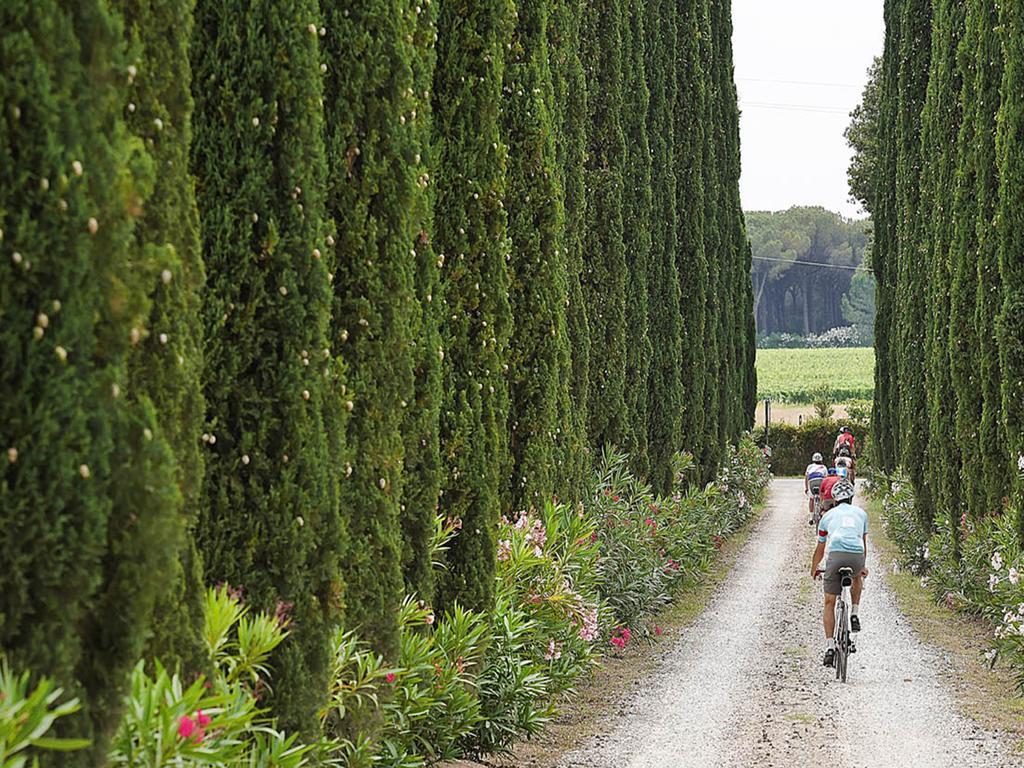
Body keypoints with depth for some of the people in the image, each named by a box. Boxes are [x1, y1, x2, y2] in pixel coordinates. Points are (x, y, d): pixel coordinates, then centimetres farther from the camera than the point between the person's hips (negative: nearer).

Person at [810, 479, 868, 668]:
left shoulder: (828, 515, 24)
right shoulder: (860, 513, 27)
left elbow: (820, 549, 33)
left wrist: (814, 569, 50)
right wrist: (862, 566, 55)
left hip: (836, 555, -1)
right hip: (857, 556, 1)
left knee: (829, 603, 9)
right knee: (858, 576, 39)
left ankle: (829, 647, -1)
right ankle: (855, 614, 25)